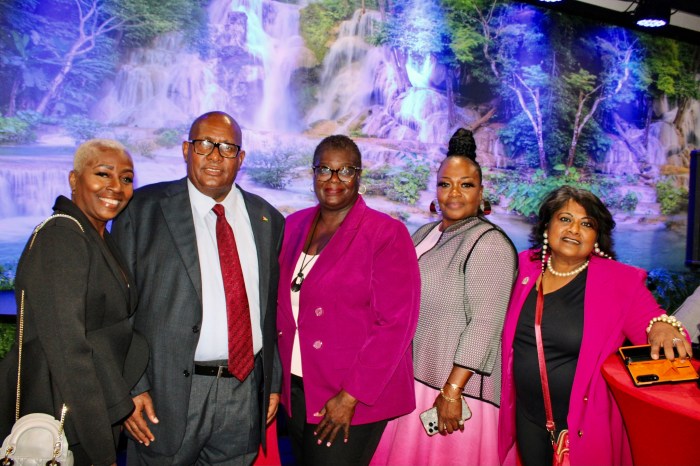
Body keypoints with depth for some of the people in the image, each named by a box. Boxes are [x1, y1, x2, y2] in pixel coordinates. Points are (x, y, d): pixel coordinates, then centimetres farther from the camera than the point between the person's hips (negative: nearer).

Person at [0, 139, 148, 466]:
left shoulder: (100, 239, 9)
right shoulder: (61, 236, -19)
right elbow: (67, 349, -25)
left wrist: (130, 392, 4)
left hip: (94, 412, 9)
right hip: (64, 426, -9)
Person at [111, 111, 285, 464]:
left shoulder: (267, 220, 8)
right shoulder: (143, 209, -2)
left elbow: (272, 309, 10)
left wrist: (273, 382, 8)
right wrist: (130, 387, -10)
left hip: (246, 392, 3)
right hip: (168, 393, -3)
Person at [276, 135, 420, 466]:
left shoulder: (387, 234, -12)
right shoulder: (294, 225, 5)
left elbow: (396, 324, -16)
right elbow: (282, 302, 11)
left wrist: (351, 395, -17)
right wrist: (283, 381, 4)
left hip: (357, 399, -5)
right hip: (296, 390, 5)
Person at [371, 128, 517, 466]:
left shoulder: (489, 244, -15)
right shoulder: (425, 233, 9)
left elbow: (484, 324, -21)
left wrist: (452, 391, -23)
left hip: (452, 384, -7)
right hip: (409, 375, 8)